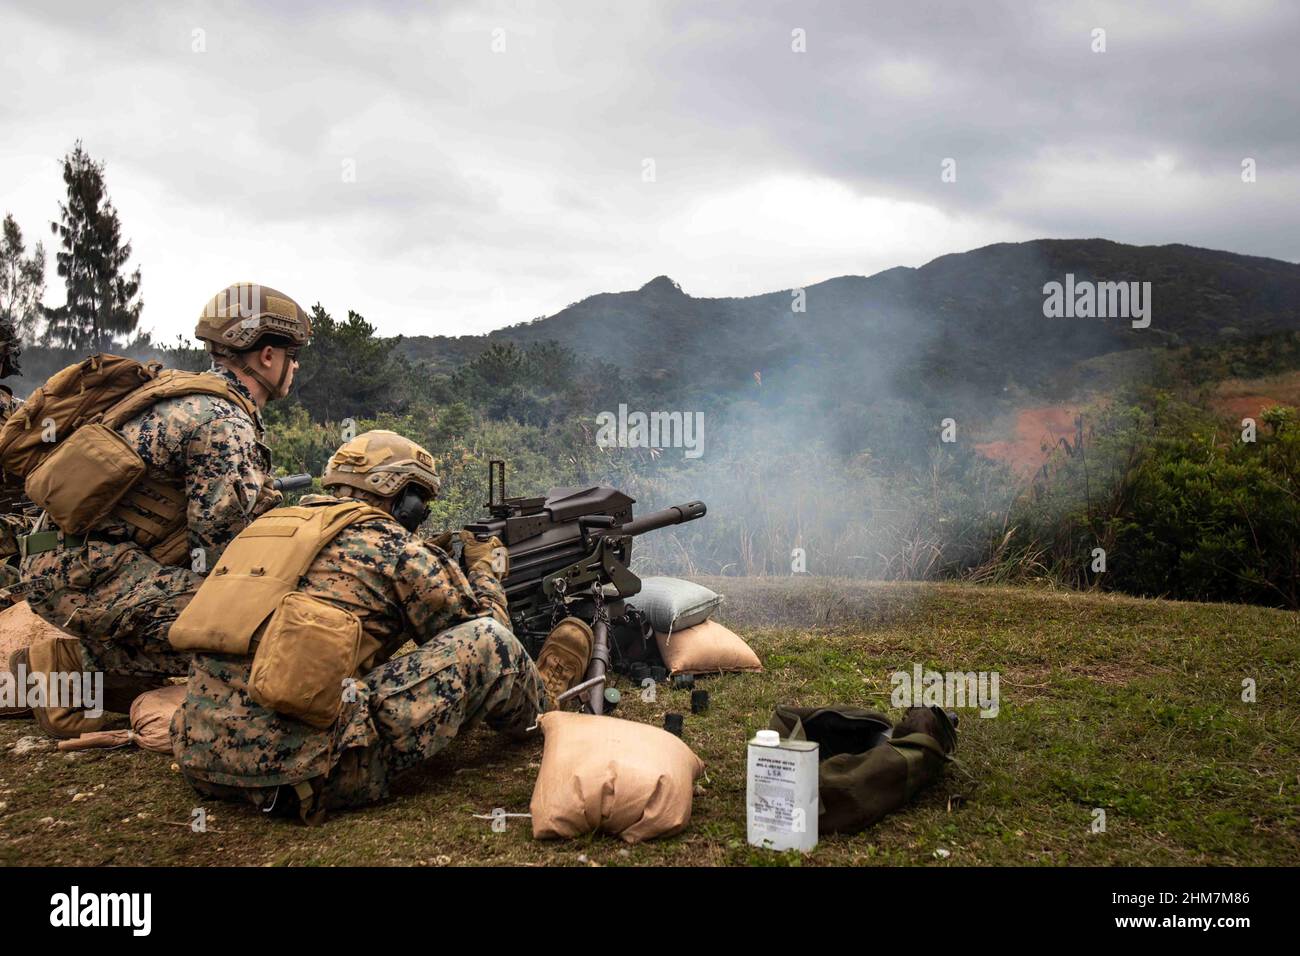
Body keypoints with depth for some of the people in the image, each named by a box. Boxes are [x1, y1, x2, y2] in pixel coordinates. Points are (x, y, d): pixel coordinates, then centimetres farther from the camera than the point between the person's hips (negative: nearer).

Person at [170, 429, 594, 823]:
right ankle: (540, 702, 32)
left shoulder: (269, 525, 19)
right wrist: (487, 568, 29)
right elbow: (480, 634, 9)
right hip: (302, 768, -8)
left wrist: (434, 562, 37)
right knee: (489, 640, 2)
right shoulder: (389, 543, -1)